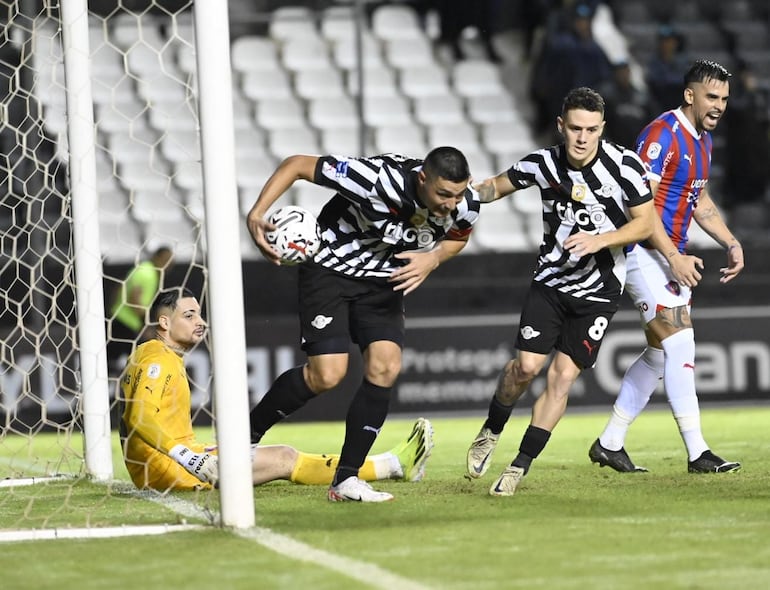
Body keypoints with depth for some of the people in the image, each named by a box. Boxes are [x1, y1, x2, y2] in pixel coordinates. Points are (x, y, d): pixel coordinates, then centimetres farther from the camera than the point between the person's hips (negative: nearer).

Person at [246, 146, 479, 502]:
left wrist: (433, 259, -14)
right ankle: (245, 437, 8)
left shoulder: (465, 205, -17)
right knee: (326, 375, -15)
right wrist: (257, 214, -37)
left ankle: (346, 479, -4)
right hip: (330, 269, -5)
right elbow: (297, 164, -25)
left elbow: (457, 237, 9)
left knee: (386, 367, -13)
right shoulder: (378, 180, -34)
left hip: (383, 280, 5)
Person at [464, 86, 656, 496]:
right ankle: (490, 431, 16)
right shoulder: (543, 163, -8)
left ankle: (520, 466, 3)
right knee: (527, 365, -12)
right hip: (550, 279, 1)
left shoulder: (624, 165, -15)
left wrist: (599, 240, -24)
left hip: (598, 291, -1)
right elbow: (498, 186, 11)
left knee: (563, 377, -7)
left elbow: (646, 222, -10)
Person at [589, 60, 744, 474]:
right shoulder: (661, 135, -17)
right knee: (680, 343, -16)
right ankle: (697, 453, -17)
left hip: (672, 257, 10)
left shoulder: (702, 139, 12)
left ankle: (610, 444, 20)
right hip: (646, 253, -10)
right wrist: (675, 258, -24)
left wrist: (731, 244, 13)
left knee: (661, 353, 11)